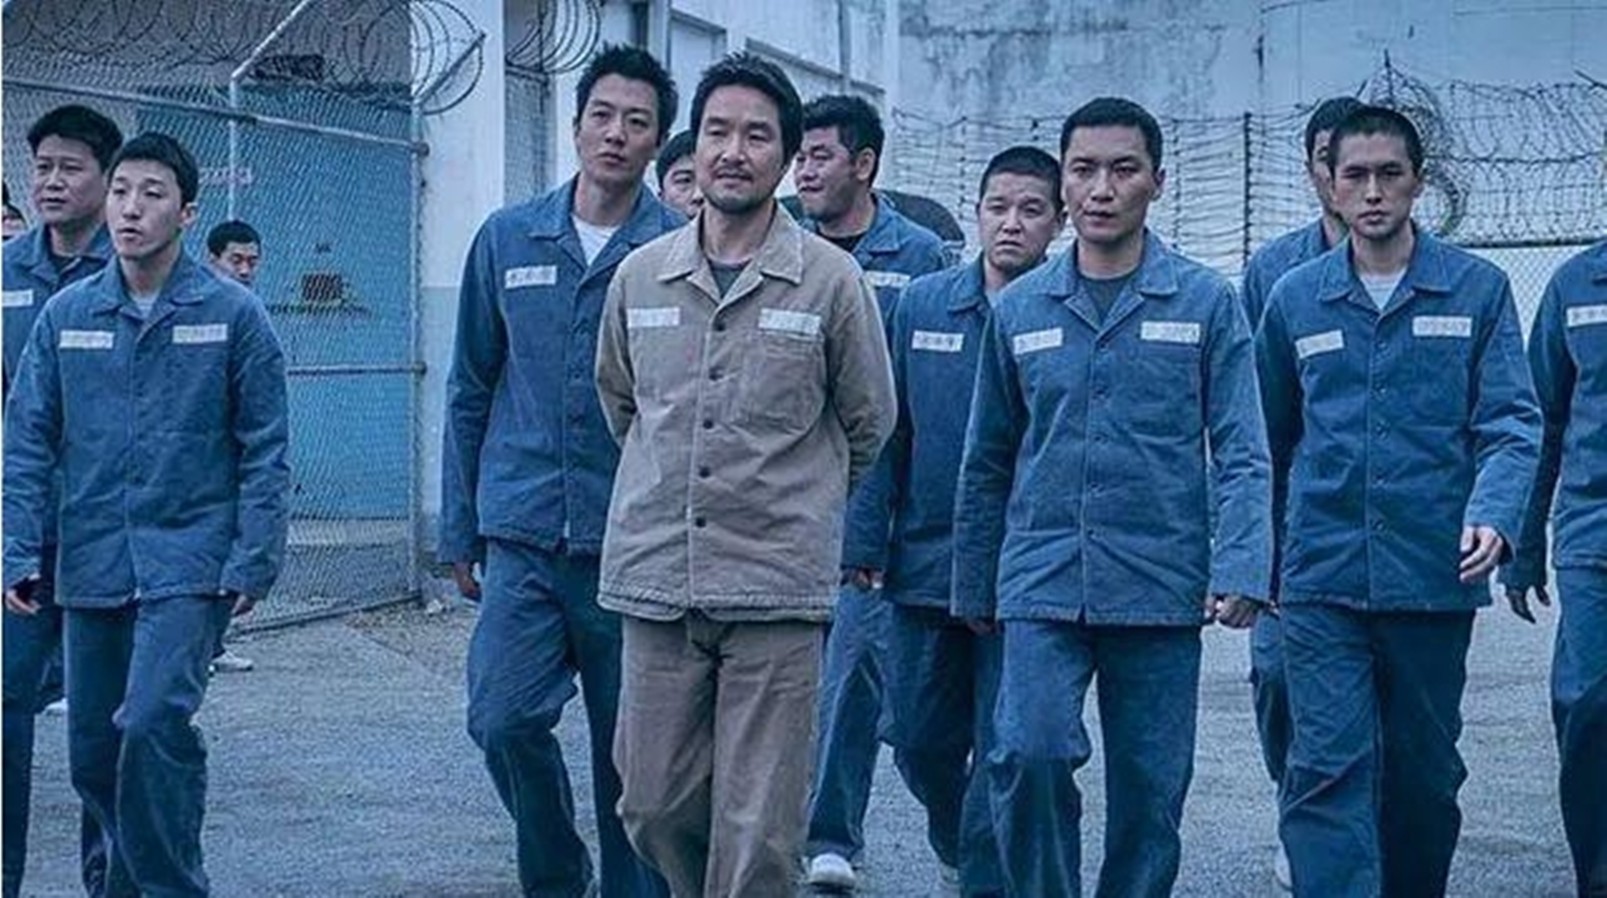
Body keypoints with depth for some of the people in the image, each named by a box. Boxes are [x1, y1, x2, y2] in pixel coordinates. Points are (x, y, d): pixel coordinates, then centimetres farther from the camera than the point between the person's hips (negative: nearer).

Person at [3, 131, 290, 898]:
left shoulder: (232, 314, -1)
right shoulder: (67, 315, 6)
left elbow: (266, 450, -1)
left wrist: (254, 561, -8)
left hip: (190, 563, -4)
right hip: (92, 567, 4)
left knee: (154, 722, -21)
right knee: (92, 753, 9)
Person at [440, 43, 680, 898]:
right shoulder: (507, 240, 7)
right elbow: (470, 392, 13)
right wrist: (460, 529, 11)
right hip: (523, 538, 2)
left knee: (630, 749, 5)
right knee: (504, 718, -10)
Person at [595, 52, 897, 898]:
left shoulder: (831, 279, -1)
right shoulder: (639, 276, 7)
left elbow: (868, 422, 10)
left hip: (777, 586, -3)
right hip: (655, 580, 3)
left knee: (758, 828, -2)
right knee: (654, 804, 7)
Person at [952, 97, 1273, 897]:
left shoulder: (1205, 303, 2)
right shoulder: (1019, 309, 8)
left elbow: (1241, 454, -1)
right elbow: (987, 461, 15)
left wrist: (1240, 569, -14)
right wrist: (973, 586, 15)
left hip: (1160, 588, -1)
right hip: (1042, 583, 1)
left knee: (1149, 789, 5)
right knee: (1029, 754, -17)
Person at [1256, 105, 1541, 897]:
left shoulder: (1477, 289, 2)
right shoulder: (1295, 298, 6)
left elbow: (1510, 420, -2)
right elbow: (1269, 438, 15)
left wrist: (1494, 515, -20)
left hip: (1434, 573, 0)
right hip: (1322, 576, 0)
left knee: (1424, 773, 13)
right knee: (1328, 771, -10)